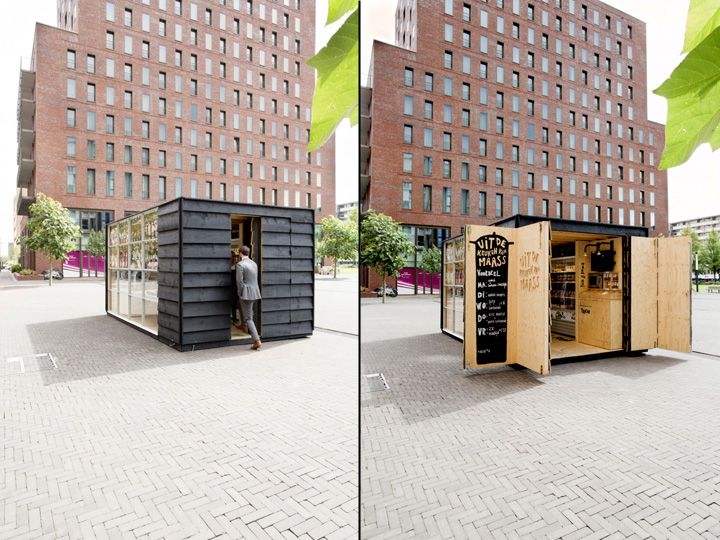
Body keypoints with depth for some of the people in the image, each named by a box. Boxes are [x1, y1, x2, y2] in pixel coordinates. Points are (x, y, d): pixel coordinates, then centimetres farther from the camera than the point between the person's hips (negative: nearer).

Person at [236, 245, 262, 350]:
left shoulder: (240, 264, -12)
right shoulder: (254, 263, 11)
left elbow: (240, 281, -15)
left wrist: (241, 294, -3)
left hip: (246, 293, -7)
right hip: (255, 292, 7)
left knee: (248, 318, -4)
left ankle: (257, 341, -11)